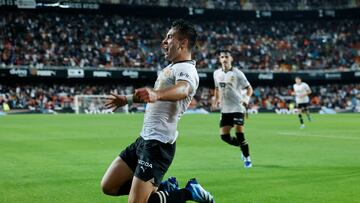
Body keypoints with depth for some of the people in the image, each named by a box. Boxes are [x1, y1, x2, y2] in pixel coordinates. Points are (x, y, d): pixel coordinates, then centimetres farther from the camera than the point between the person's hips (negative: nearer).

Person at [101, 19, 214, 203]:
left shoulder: (186, 69, -15)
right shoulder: (171, 68, 15)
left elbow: (183, 90, -40)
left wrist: (156, 94, -59)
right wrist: (126, 99, 45)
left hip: (158, 144, -10)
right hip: (144, 139, 10)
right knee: (108, 186, 11)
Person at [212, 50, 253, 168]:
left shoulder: (237, 73, -9)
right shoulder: (217, 74, 6)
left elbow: (249, 88, -6)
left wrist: (247, 98, -24)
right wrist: (217, 100, 8)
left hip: (238, 108, -5)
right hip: (225, 109, 5)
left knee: (239, 134, -12)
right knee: (224, 136, 1)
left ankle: (247, 158, 4)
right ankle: (242, 147, 27)